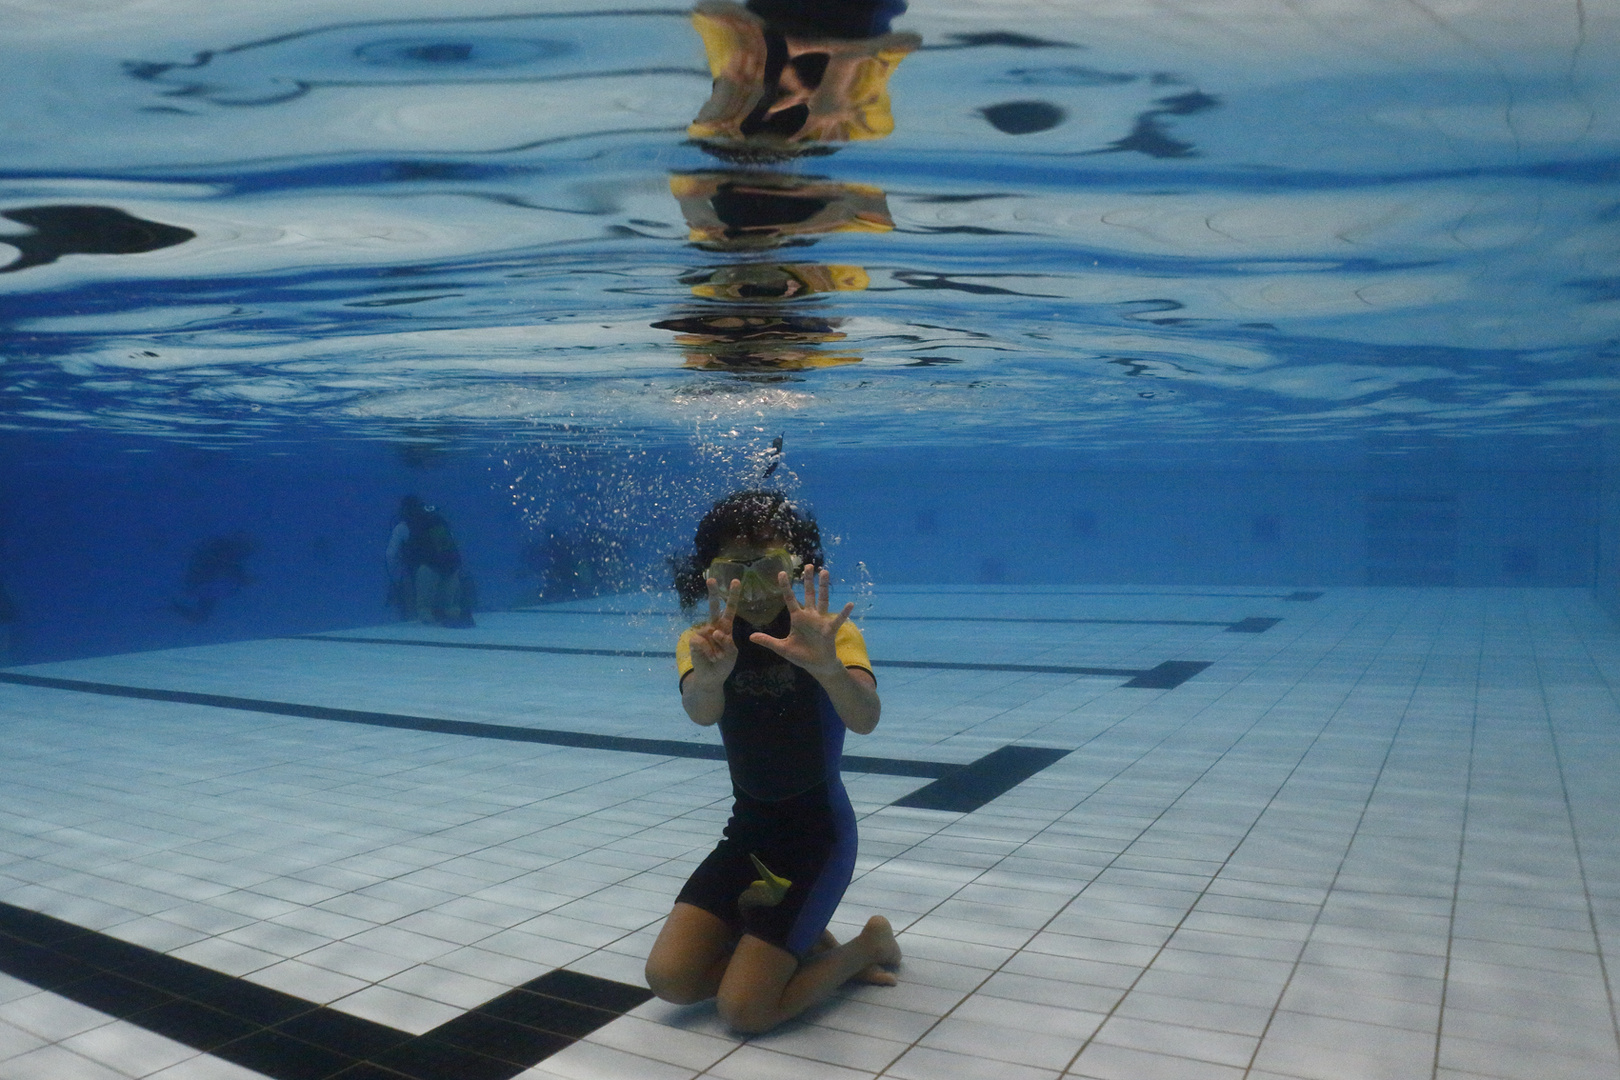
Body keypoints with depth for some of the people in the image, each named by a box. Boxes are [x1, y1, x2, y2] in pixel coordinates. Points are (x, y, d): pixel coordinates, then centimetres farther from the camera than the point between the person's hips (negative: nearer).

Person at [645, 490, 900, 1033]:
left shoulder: (829, 634, -17)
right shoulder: (701, 641, -6)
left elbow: (865, 719, -37)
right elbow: (701, 712, -30)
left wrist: (827, 666, -60)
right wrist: (709, 677, -56)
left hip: (817, 832, -5)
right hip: (748, 830, 5)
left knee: (744, 1010, -11)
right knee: (670, 979, -5)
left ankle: (869, 944, 13)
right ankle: (805, 945, 17)